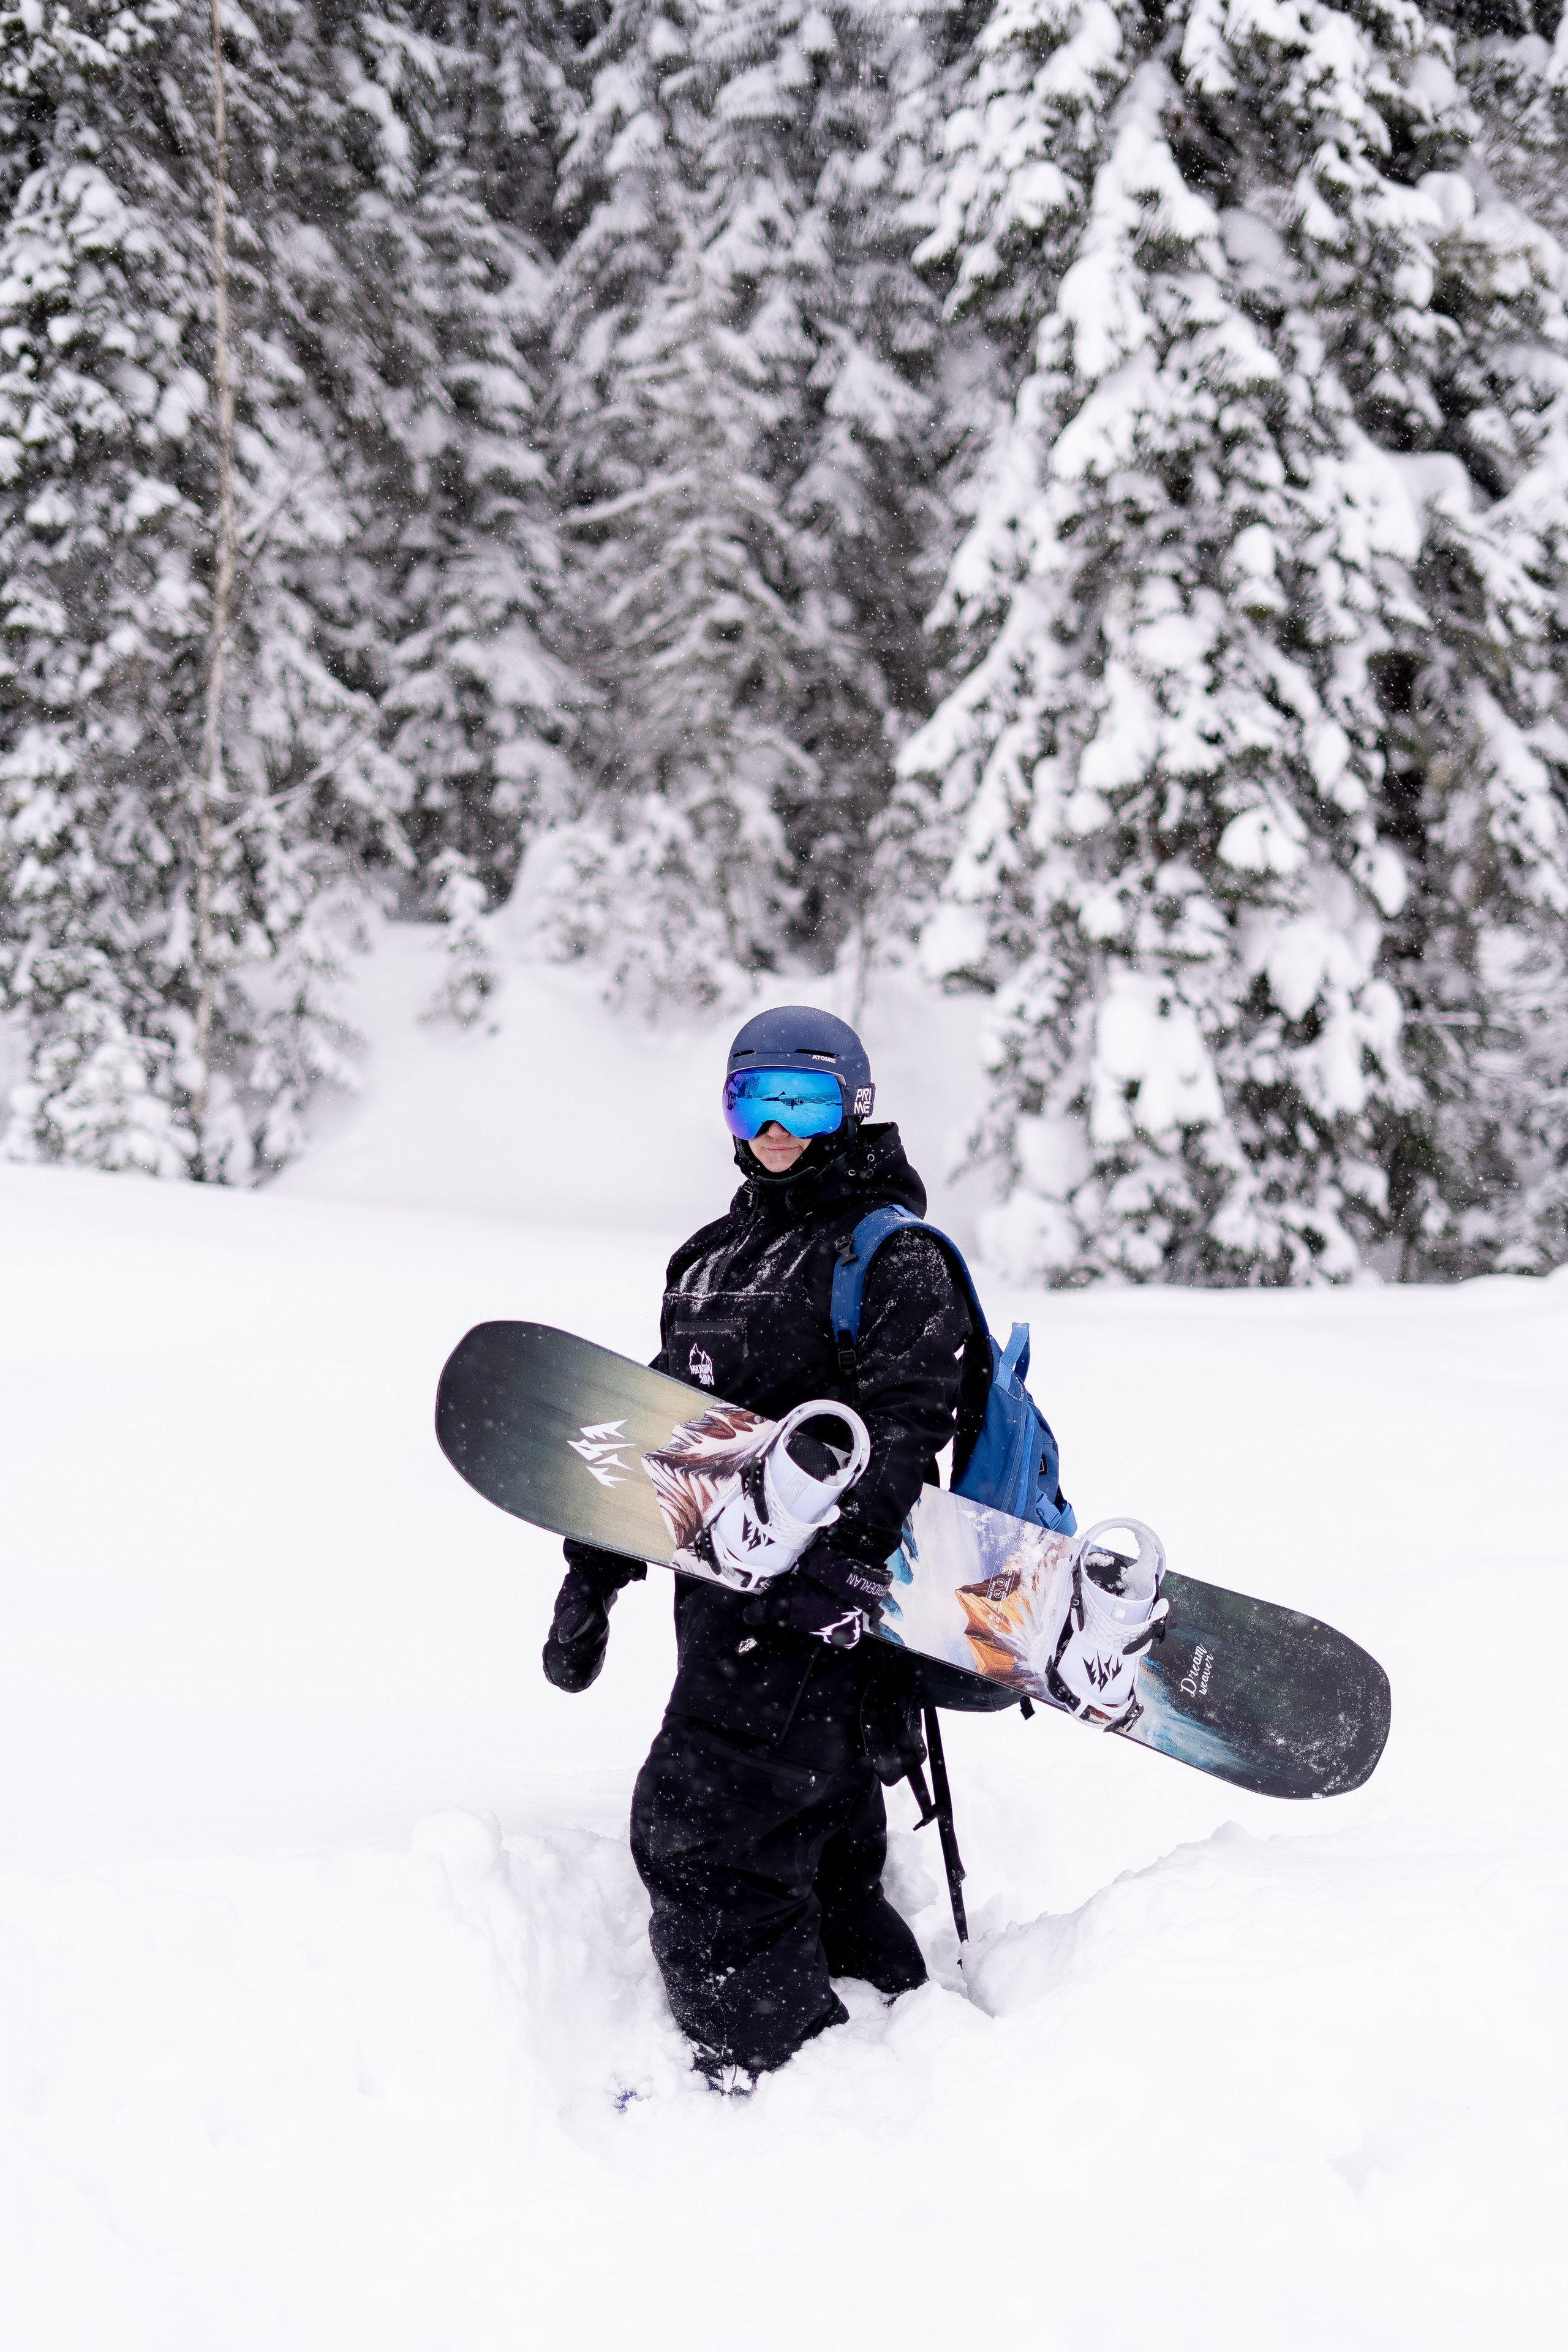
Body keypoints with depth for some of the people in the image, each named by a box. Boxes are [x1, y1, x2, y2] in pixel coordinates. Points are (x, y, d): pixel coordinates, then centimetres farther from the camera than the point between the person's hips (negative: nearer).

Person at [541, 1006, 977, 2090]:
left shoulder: (895, 1257, -4)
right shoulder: (709, 1260, 21)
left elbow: (901, 1422, -18)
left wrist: (846, 1555, -33)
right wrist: (594, 1574, 20)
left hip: (821, 1600, -8)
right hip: (724, 1585, 8)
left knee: (701, 1824, -12)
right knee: (815, 1840, 12)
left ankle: (764, 2072, -4)